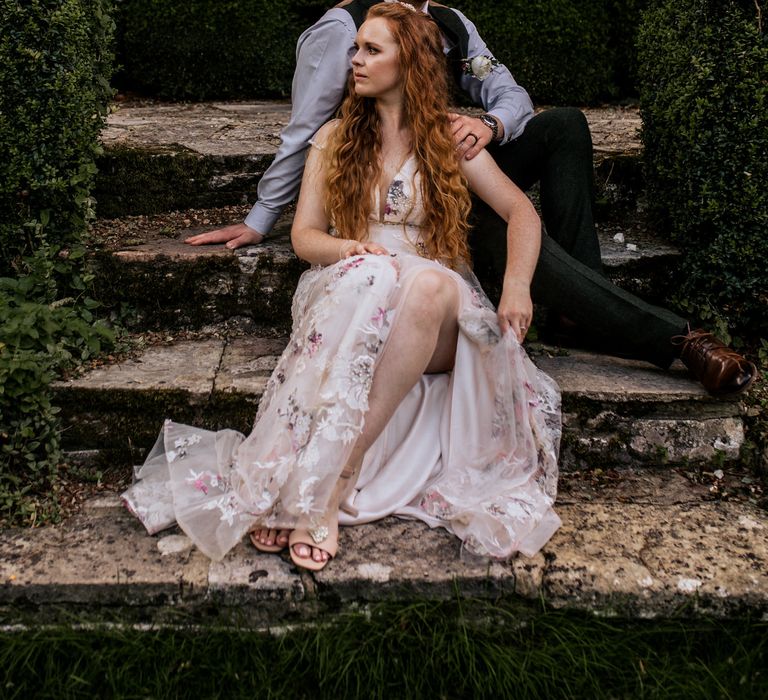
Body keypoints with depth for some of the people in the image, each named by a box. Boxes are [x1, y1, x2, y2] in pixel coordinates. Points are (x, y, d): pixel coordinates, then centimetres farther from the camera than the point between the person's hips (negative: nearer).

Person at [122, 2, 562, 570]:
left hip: (437, 318, 0)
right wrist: (348, 249, -14)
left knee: (431, 283, -37)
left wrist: (517, 286, -10)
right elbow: (304, 235, 10)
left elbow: (522, 212, 10)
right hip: (348, 299, 0)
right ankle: (317, 498, -43)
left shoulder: (449, 140, 13)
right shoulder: (335, 138, 17)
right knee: (373, 276, -37)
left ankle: (326, 484, -40)